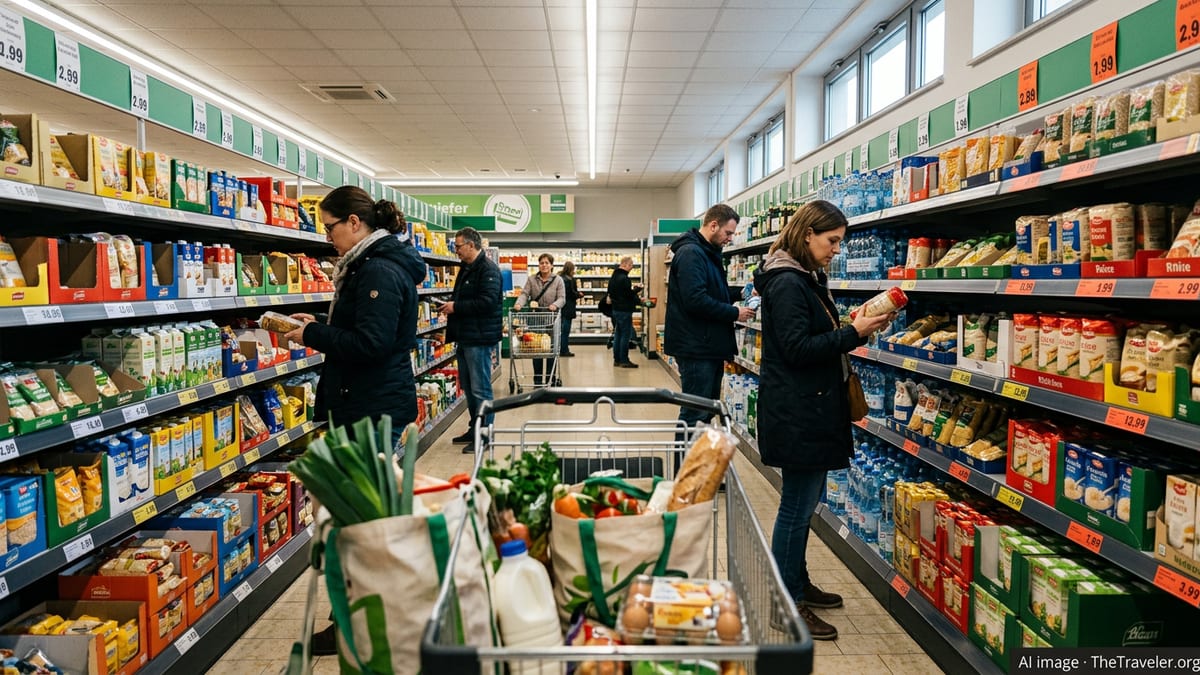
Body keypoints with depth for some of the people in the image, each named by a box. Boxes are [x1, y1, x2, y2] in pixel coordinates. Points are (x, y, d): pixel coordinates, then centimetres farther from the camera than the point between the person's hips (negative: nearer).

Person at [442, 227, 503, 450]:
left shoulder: (488, 269, -13)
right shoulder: (466, 268, 17)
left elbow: (487, 302, -24)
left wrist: (456, 307, -18)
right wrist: (450, 306, 6)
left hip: (479, 338, -10)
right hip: (465, 337, 10)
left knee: (480, 389, -5)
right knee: (468, 387, 16)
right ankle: (474, 428, 28)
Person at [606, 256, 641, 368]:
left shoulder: (613, 276, 12)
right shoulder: (624, 278, -19)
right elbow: (629, 294, -22)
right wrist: (637, 289, -4)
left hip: (616, 309, 10)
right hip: (624, 310, -10)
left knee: (618, 334, 13)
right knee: (626, 335, -3)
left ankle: (617, 359, 17)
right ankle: (624, 360, 0)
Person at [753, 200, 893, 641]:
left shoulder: (807, 279, 15)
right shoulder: (787, 283, -16)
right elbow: (798, 348, -21)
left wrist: (857, 329, 5)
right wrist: (854, 333, -19)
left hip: (811, 408, 10)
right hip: (796, 411, -10)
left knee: (803, 502, 18)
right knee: (797, 505, -1)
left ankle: (798, 584, 33)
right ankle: (787, 604, 12)